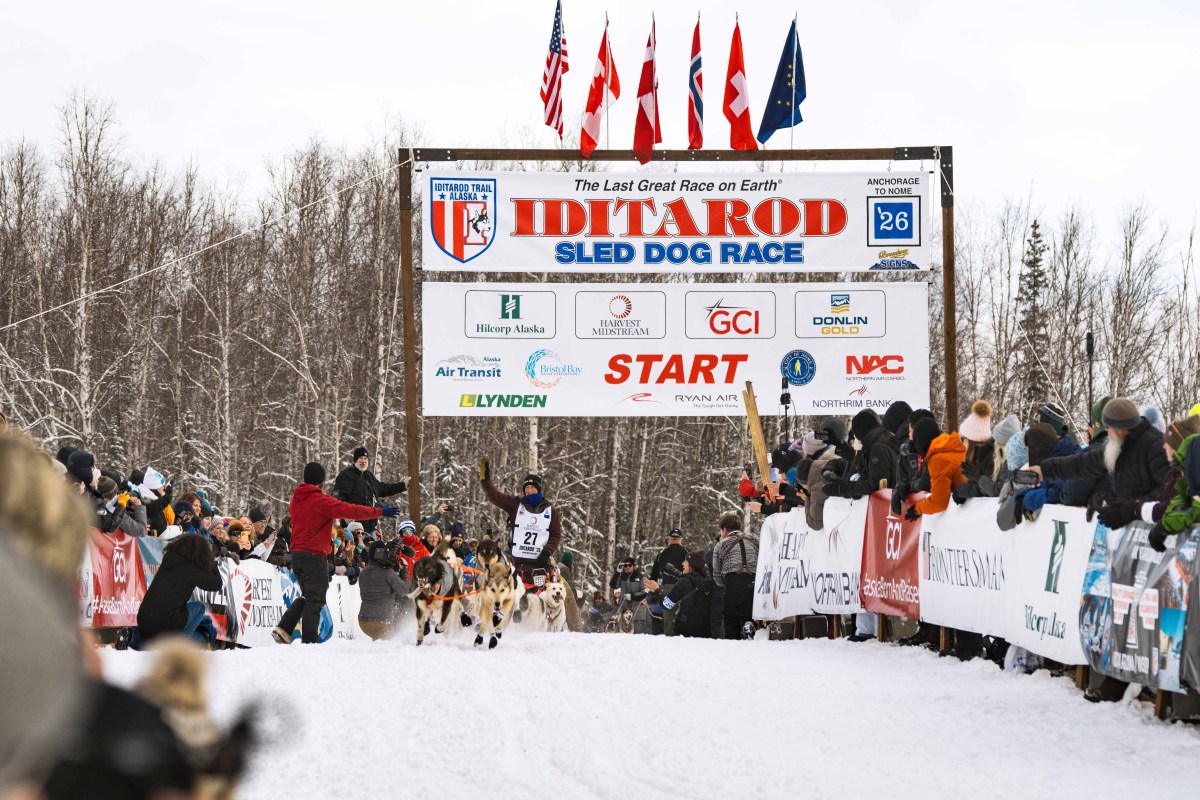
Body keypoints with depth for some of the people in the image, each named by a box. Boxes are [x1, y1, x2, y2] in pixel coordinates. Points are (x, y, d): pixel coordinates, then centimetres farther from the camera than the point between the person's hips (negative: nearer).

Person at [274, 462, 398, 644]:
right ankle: (308, 641, -6)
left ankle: (283, 629, 6)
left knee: (307, 596, 19)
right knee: (315, 599, -3)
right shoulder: (321, 500, -14)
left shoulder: (296, 500, 10)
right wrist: (379, 512, -11)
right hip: (314, 555, -8)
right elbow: (350, 510, -17)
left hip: (297, 553, 8)